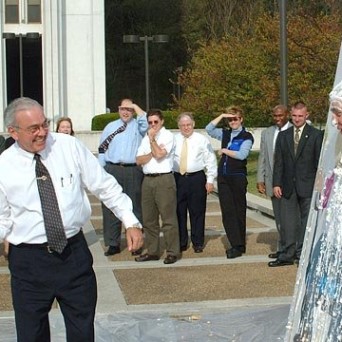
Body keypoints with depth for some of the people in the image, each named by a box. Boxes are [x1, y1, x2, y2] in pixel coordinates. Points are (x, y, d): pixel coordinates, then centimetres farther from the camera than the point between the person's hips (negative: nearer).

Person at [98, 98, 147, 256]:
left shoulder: (137, 125, 11)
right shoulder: (110, 127, 18)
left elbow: (146, 123, -14)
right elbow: (102, 150, 14)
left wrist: (136, 107, -3)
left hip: (133, 171, -2)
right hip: (112, 170, 2)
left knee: (134, 207, 2)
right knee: (110, 208, 0)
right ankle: (113, 244, 6)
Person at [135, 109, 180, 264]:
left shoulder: (168, 135, -1)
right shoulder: (146, 138, 18)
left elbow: (160, 154, -15)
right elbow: (139, 160, 7)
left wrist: (152, 139, -6)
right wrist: (153, 152, -6)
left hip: (164, 179, -7)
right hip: (148, 180, 7)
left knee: (168, 217, -5)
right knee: (148, 219, 10)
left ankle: (172, 252, 0)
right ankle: (152, 251, 18)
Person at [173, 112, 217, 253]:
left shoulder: (202, 140, 3)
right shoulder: (174, 140, 8)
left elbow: (210, 160, 2)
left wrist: (210, 180, -4)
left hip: (197, 178, -2)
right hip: (177, 178, 2)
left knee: (197, 212, 3)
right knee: (178, 212, 5)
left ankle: (198, 243, 13)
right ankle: (181, 243, 16)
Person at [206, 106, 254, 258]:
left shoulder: (247, 137, -5)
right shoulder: (225, 134, 13)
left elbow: (242, 154, -16)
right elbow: (209, 129, 5)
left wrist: (225, 151, -6)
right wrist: (221, 116, 1)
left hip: (238, 177, -5)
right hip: (223, 177, 5)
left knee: (239, 211, 3)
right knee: (227, 211, 0)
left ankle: (239, 246, 10)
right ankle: (236, 244, 2)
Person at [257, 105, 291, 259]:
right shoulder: (267, 133, 11)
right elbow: (262, 158, 13)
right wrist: (260, 179, 8)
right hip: (273, 182, 5)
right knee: (279, 218, 10)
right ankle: (282, 248, 17)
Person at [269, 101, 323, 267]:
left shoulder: (316, 135, -1)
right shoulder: (283, 136, 10)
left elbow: (319, 162, -2)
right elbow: (278, 162, 9)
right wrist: (276, 183, 1)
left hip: (308, 186, -3)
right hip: (288, 186, 3)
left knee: (307, 220, 3)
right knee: (288, 222, 5)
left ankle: (302, 253, 11)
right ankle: (288, 255, 11)